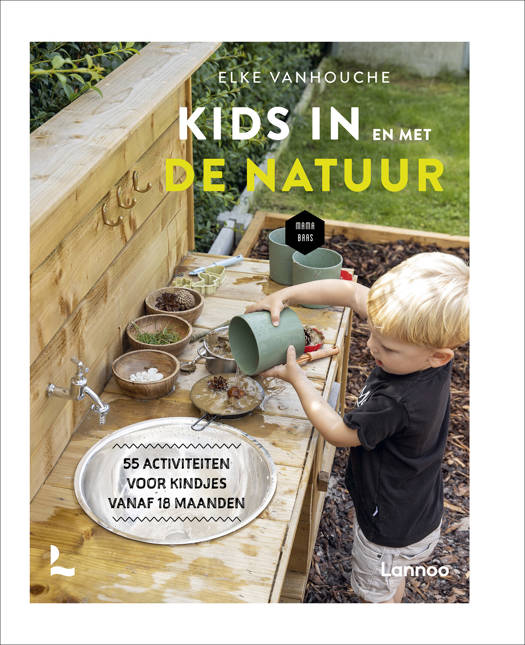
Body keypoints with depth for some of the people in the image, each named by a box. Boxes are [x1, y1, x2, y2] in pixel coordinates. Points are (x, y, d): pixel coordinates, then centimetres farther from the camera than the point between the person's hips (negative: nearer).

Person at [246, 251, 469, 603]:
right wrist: (285, 294, -19)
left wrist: (296, 377, -14)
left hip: (393, 531, -7)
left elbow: (339, 432, -21)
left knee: (378, 595, 22)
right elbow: (351, 292, -12)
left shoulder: (395, 402, -41)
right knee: (393, 584, 34)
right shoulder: (423, 342, -20)